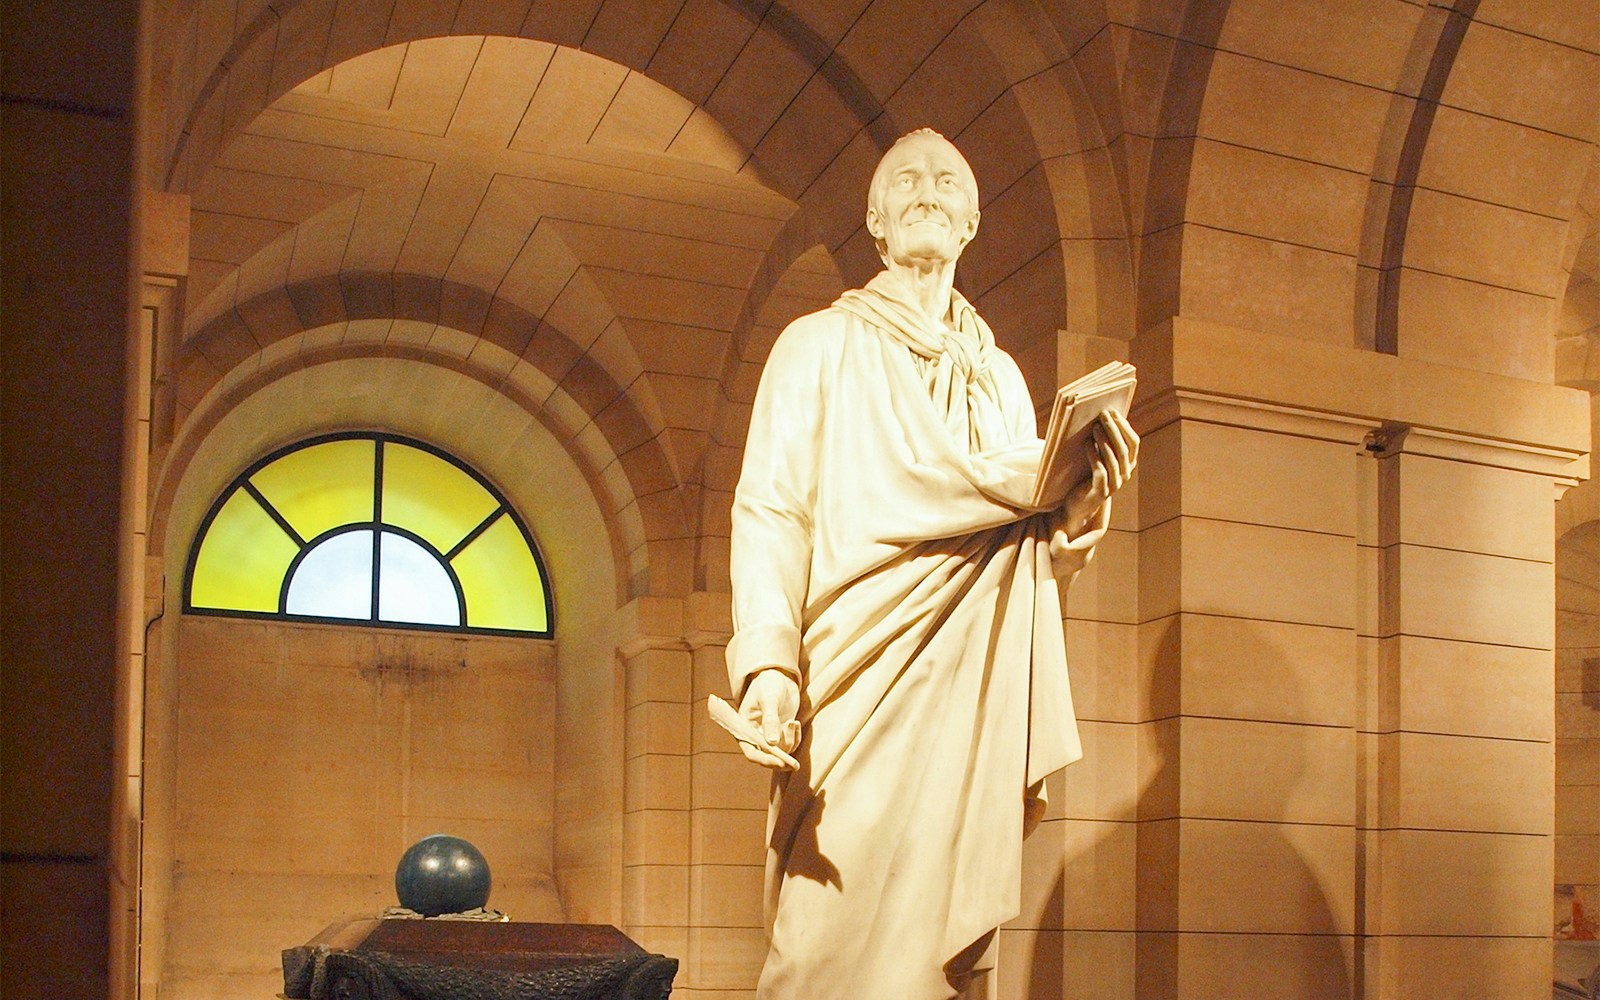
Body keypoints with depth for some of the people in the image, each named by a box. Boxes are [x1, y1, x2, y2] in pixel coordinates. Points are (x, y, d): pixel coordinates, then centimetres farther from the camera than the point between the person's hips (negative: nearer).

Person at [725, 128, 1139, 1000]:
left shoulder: (1001, 377, 22)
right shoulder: (820, 346, 10)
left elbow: (1031, 558, 19)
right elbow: (769, 512, -2)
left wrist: (1079, 510, -4)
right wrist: (767, 663, -19)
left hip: (969, 698, 4)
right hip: (850, 689, -3)